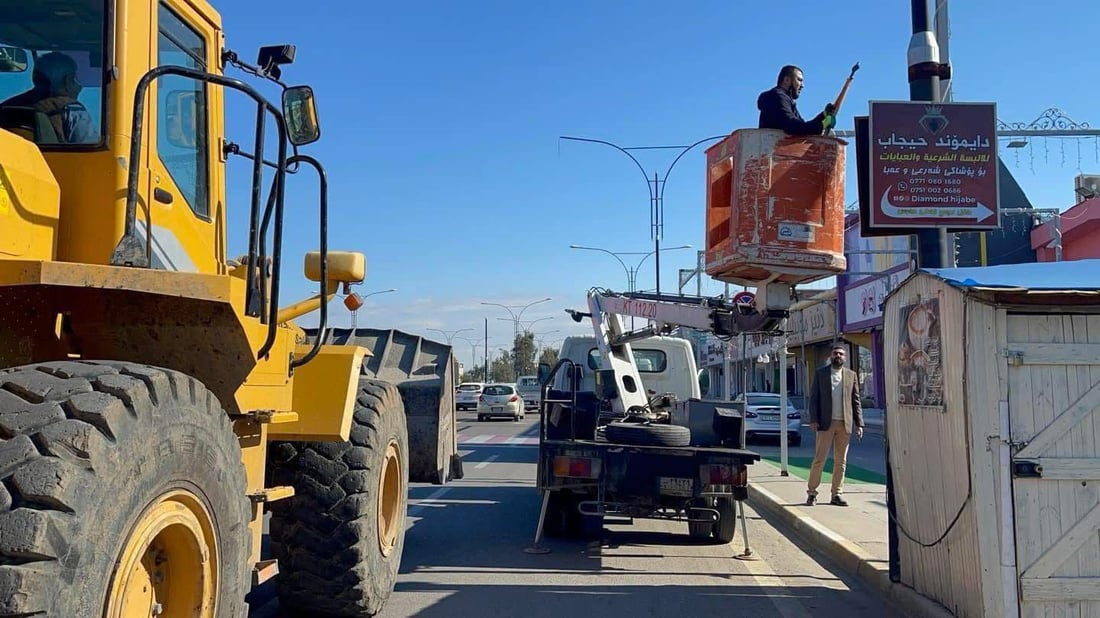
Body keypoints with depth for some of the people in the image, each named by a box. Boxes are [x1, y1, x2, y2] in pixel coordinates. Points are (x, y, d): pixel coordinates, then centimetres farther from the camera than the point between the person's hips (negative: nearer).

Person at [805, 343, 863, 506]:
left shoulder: (851, 375, 11)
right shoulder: (820, 374, 6)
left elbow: (856, 401, 9)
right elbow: (813, 398, 3)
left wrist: (859, 423, 2)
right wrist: (813, 419, -8)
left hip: (844, 424, 2)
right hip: (826, 423, -2)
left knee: (840, 461, 6)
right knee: (819, 459, -3)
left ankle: (837, 494, 14)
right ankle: (811, 493, 4)